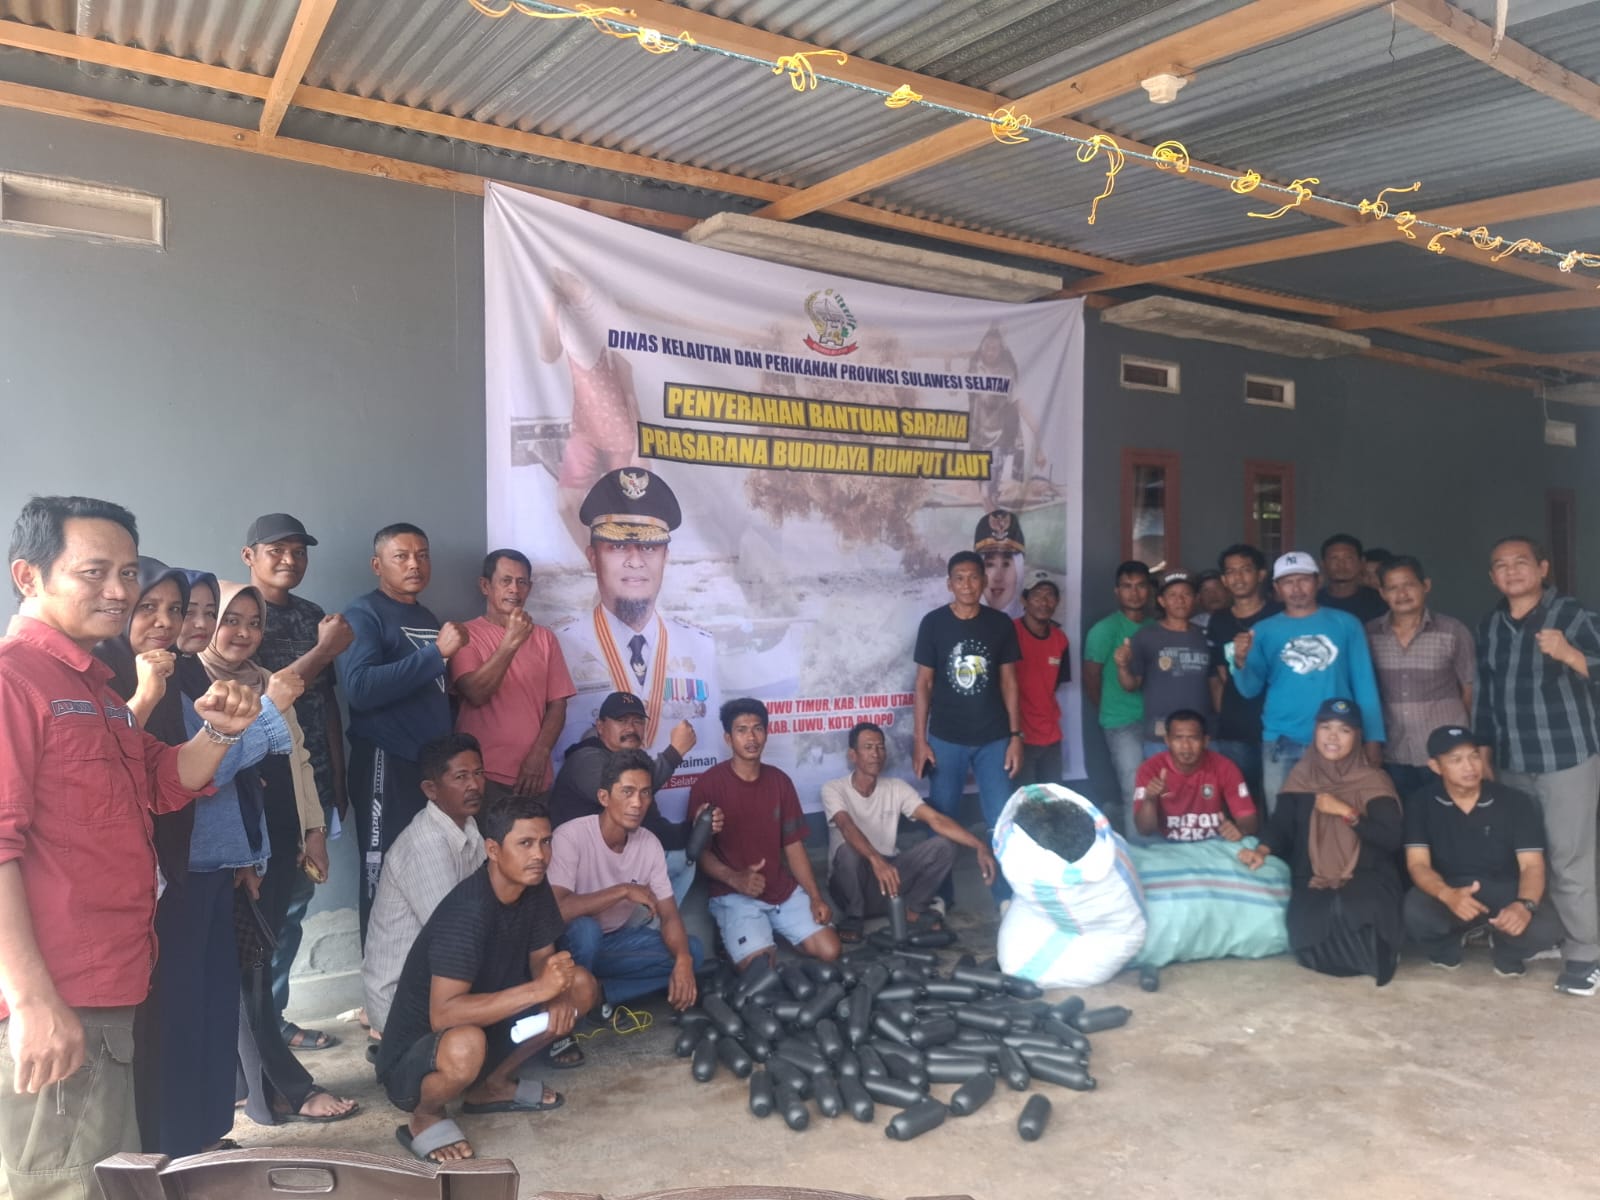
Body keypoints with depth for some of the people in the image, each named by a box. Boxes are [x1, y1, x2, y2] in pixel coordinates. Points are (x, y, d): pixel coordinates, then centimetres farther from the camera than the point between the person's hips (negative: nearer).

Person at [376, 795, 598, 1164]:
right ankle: (425, 1117, -5)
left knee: (582, 986, -4)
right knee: (465, 1046, -40)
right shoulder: (467, 911, -31)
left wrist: (558, 993, -19)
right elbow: (444, 1015, -36)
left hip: (486, 1022, 7)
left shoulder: (535, 888, -8)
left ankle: (492, 1085, 12)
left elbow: (542, 957, 4)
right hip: (413, 1057, -7)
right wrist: (539, 988, -38)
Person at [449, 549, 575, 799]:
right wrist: (511, 641, -20)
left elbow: (557, 704, 6)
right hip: (483, 774, -3)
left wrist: (539, 754, -8)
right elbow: (475, 694, -14)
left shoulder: (545, 638, 8)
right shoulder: (466, 634, -2)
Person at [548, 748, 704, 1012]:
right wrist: (624, 890, -30)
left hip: (616, 939, 6)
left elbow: (669, 915, -6)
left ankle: (596, 990, -14)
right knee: (585, 929, -38)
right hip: (573, 943, -5)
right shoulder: (571, 836, -24)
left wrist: (683, 961, -26)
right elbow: (555, 910, -35)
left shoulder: (650, 844, -7)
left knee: (693, 952, -11)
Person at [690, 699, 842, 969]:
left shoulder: (780, 781, 6)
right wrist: (734, 879, -25)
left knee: (830, 951, -9)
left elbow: (793, 845, 7)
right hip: (734, 896, -5)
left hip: (785, 890, 5)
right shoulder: (708, 784, -9)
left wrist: (815, 897, -4)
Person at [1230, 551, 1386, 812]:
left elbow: (1364, 683, 2)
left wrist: (1373, 738, -4)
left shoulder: (1345, 624, 3)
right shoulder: (1265, 630, 5)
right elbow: (1250, 689, 0)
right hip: (1282, 742, 0)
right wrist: (1241, 662, -20)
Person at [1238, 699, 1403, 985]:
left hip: (1367, 877, -2)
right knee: (1308, 928, -28)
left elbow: (1392, 840, -7)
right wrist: (1262, 850, -20)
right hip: (1313, 881, 2)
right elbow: (1281, 825, 0)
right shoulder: (1301, 776, 9)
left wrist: (1346, 812, -14)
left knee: (1349, 910, -36)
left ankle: (1371, 951, -1)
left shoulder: (1373, 780, 2)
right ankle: (1357, 953, 7)